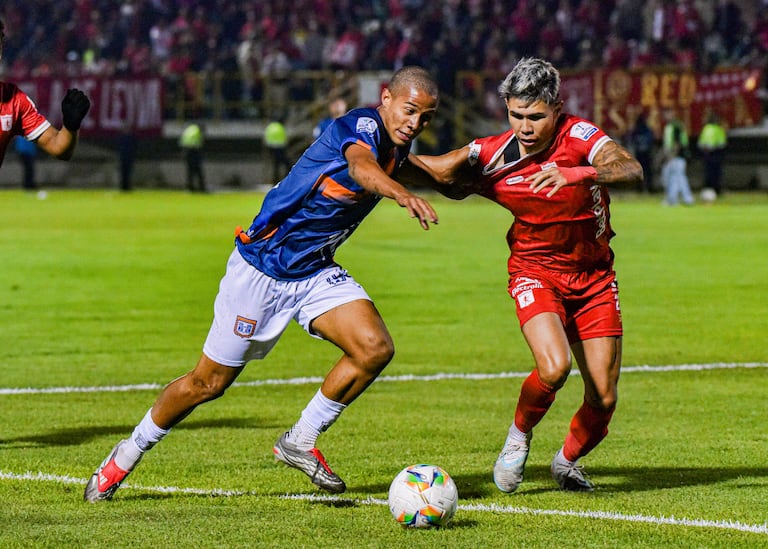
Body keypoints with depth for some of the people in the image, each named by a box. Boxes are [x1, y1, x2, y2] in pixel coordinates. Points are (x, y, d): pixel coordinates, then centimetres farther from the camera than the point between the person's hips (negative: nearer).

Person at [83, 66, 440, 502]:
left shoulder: (397, 146, 2)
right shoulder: (361, 125, -23)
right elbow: (362, 167, -50)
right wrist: (402, 194, -68)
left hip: (315, 271, 7)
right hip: (262, 266, -7)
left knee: (375, 348, -17)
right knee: (209, 383, 2)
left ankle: (301, 442, 2)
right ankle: (130, 453, 26)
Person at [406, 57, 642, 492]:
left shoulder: (579, 136, -19)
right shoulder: (491, 157, -13)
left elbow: (631, 170, -35)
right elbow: (437, 171, 0)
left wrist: (576, 173, -51)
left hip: (594, 276, 1)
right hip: (535, 272, -1)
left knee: (603, 399, -1)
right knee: (554, 367, -28)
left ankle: (568, 461, 31)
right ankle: (519, 435, 3)